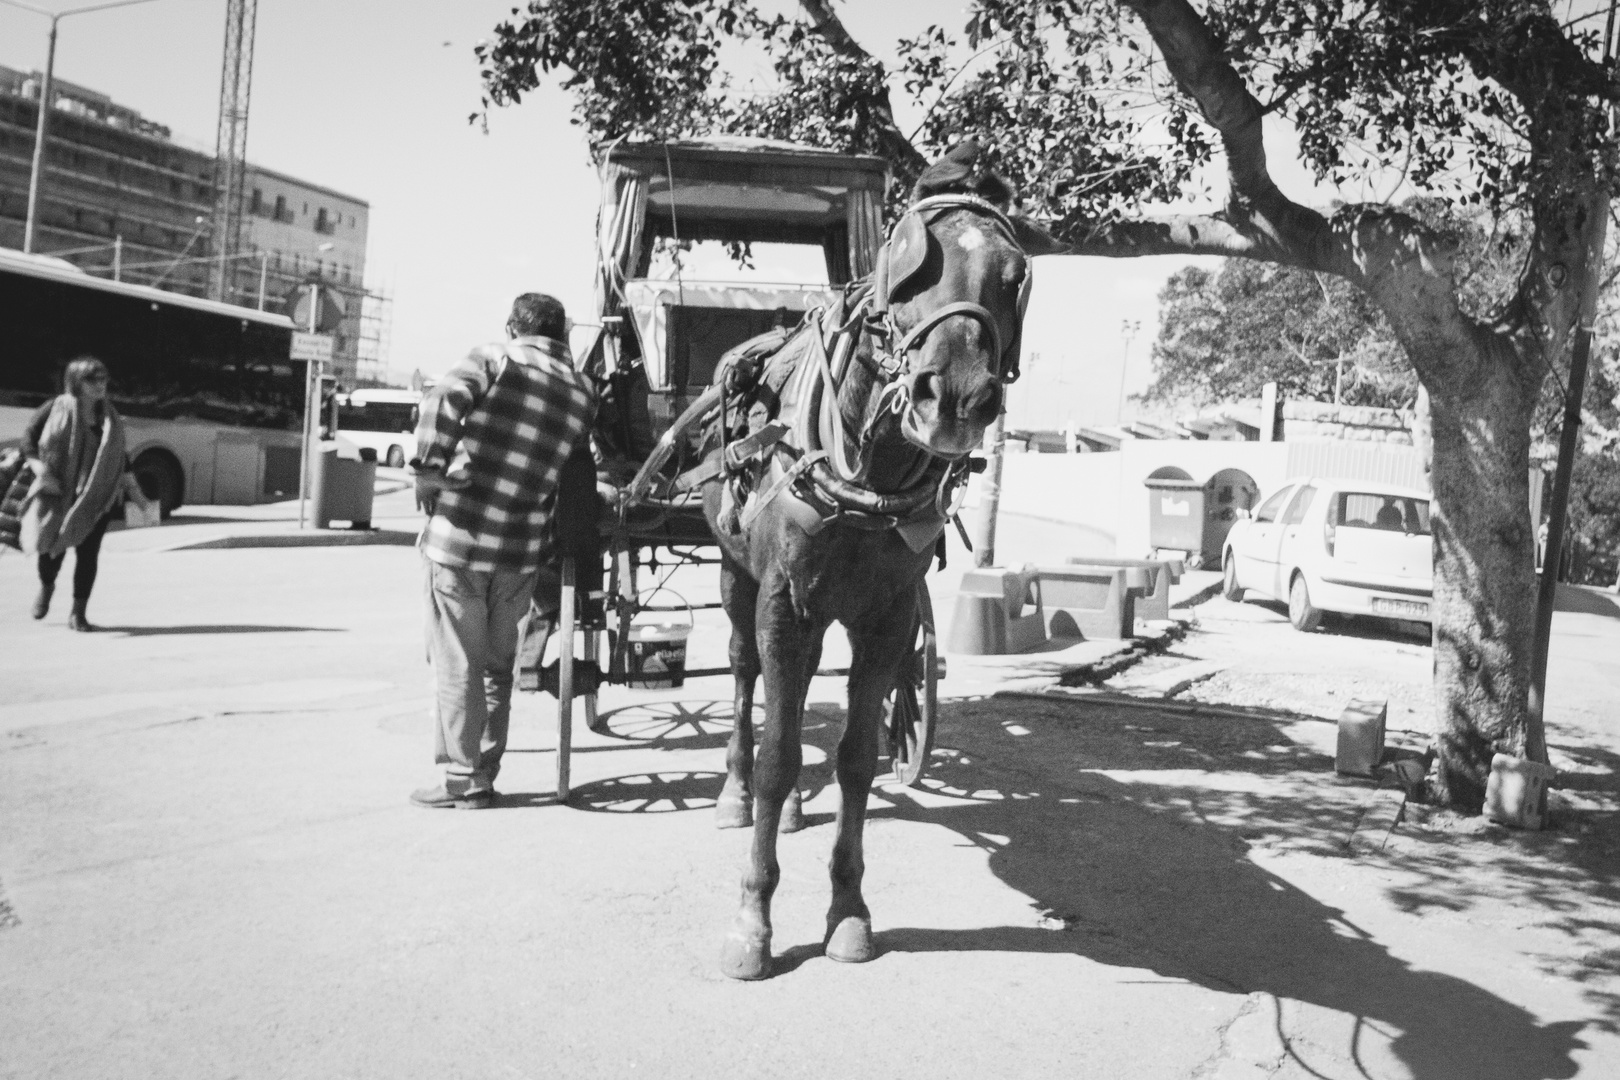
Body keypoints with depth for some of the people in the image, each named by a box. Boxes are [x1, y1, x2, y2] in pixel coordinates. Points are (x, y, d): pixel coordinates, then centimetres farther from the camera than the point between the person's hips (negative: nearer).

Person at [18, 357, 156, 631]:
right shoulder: (56, 409, -3)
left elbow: (120, 457, 14)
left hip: (97, 497, 2)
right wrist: (42, 472, -15)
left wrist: (135, 491, 10)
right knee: (52, 546, 2)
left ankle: (78, 611, 9)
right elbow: (28, 440, -1)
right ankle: (46, 587, 38)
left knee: (88, 552, -2)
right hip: (58, 494, -2)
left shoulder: (110, 418, 7)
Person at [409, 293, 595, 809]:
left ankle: (461, 779, 12)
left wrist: (429, 468, -10)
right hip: (523, 550, 4)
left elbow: (444, 400, -19)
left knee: (457, 664, 7)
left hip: (459, 538, -4)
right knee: (498, 663, 18)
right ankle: (485, 776, 24)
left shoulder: (494, 361, -3)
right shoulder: (583, 392, 8)